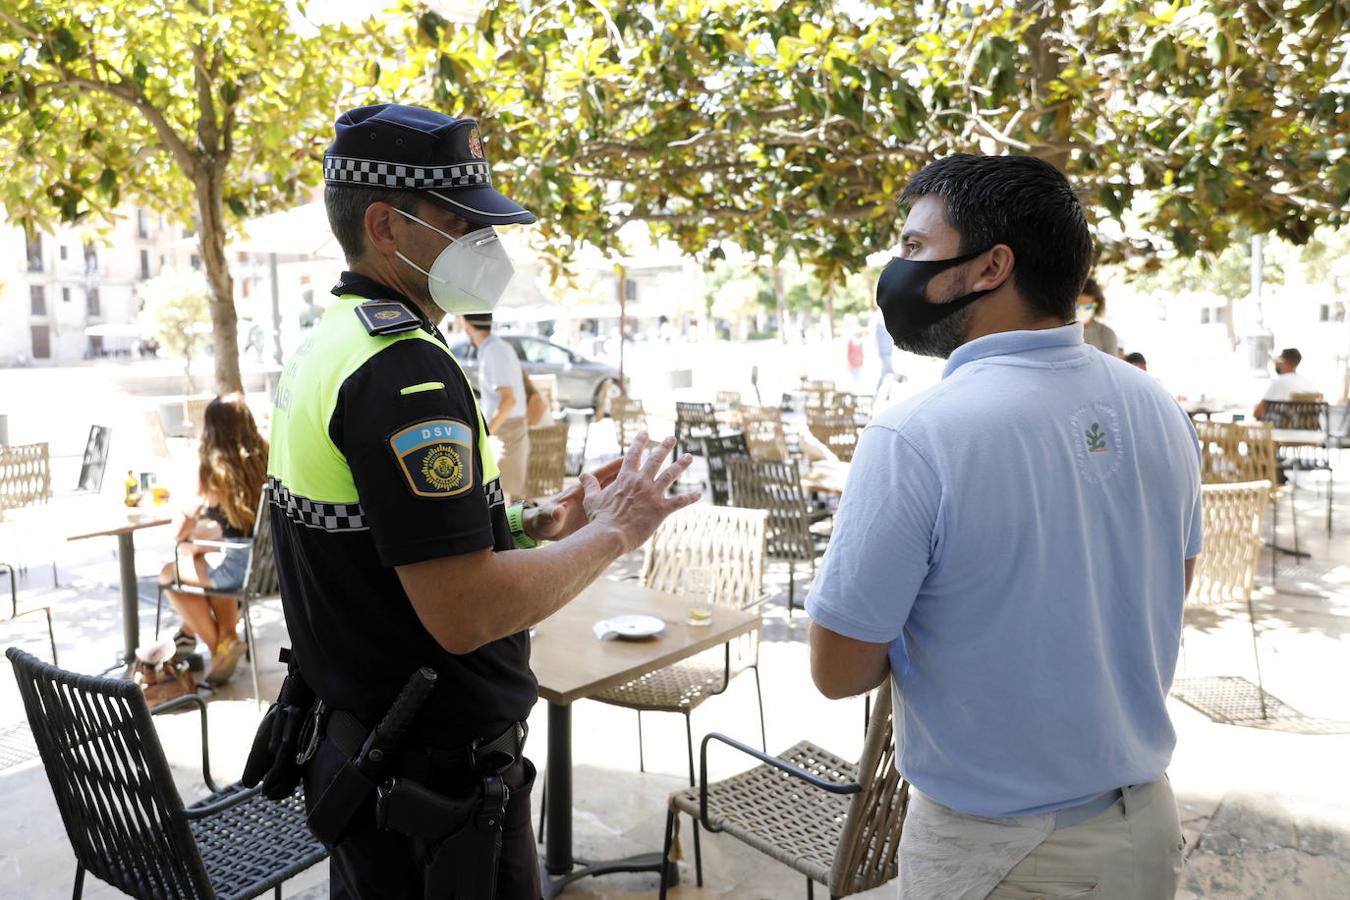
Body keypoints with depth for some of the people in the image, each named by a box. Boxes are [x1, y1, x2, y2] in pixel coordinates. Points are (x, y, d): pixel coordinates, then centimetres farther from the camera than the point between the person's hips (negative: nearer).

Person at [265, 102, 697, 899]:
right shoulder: (403, 368, -25)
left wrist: (540, 521, 5)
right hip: (437, 783, -9)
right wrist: (612, 533, -17)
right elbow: (466, 613, -30)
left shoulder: (330, 346, 7)